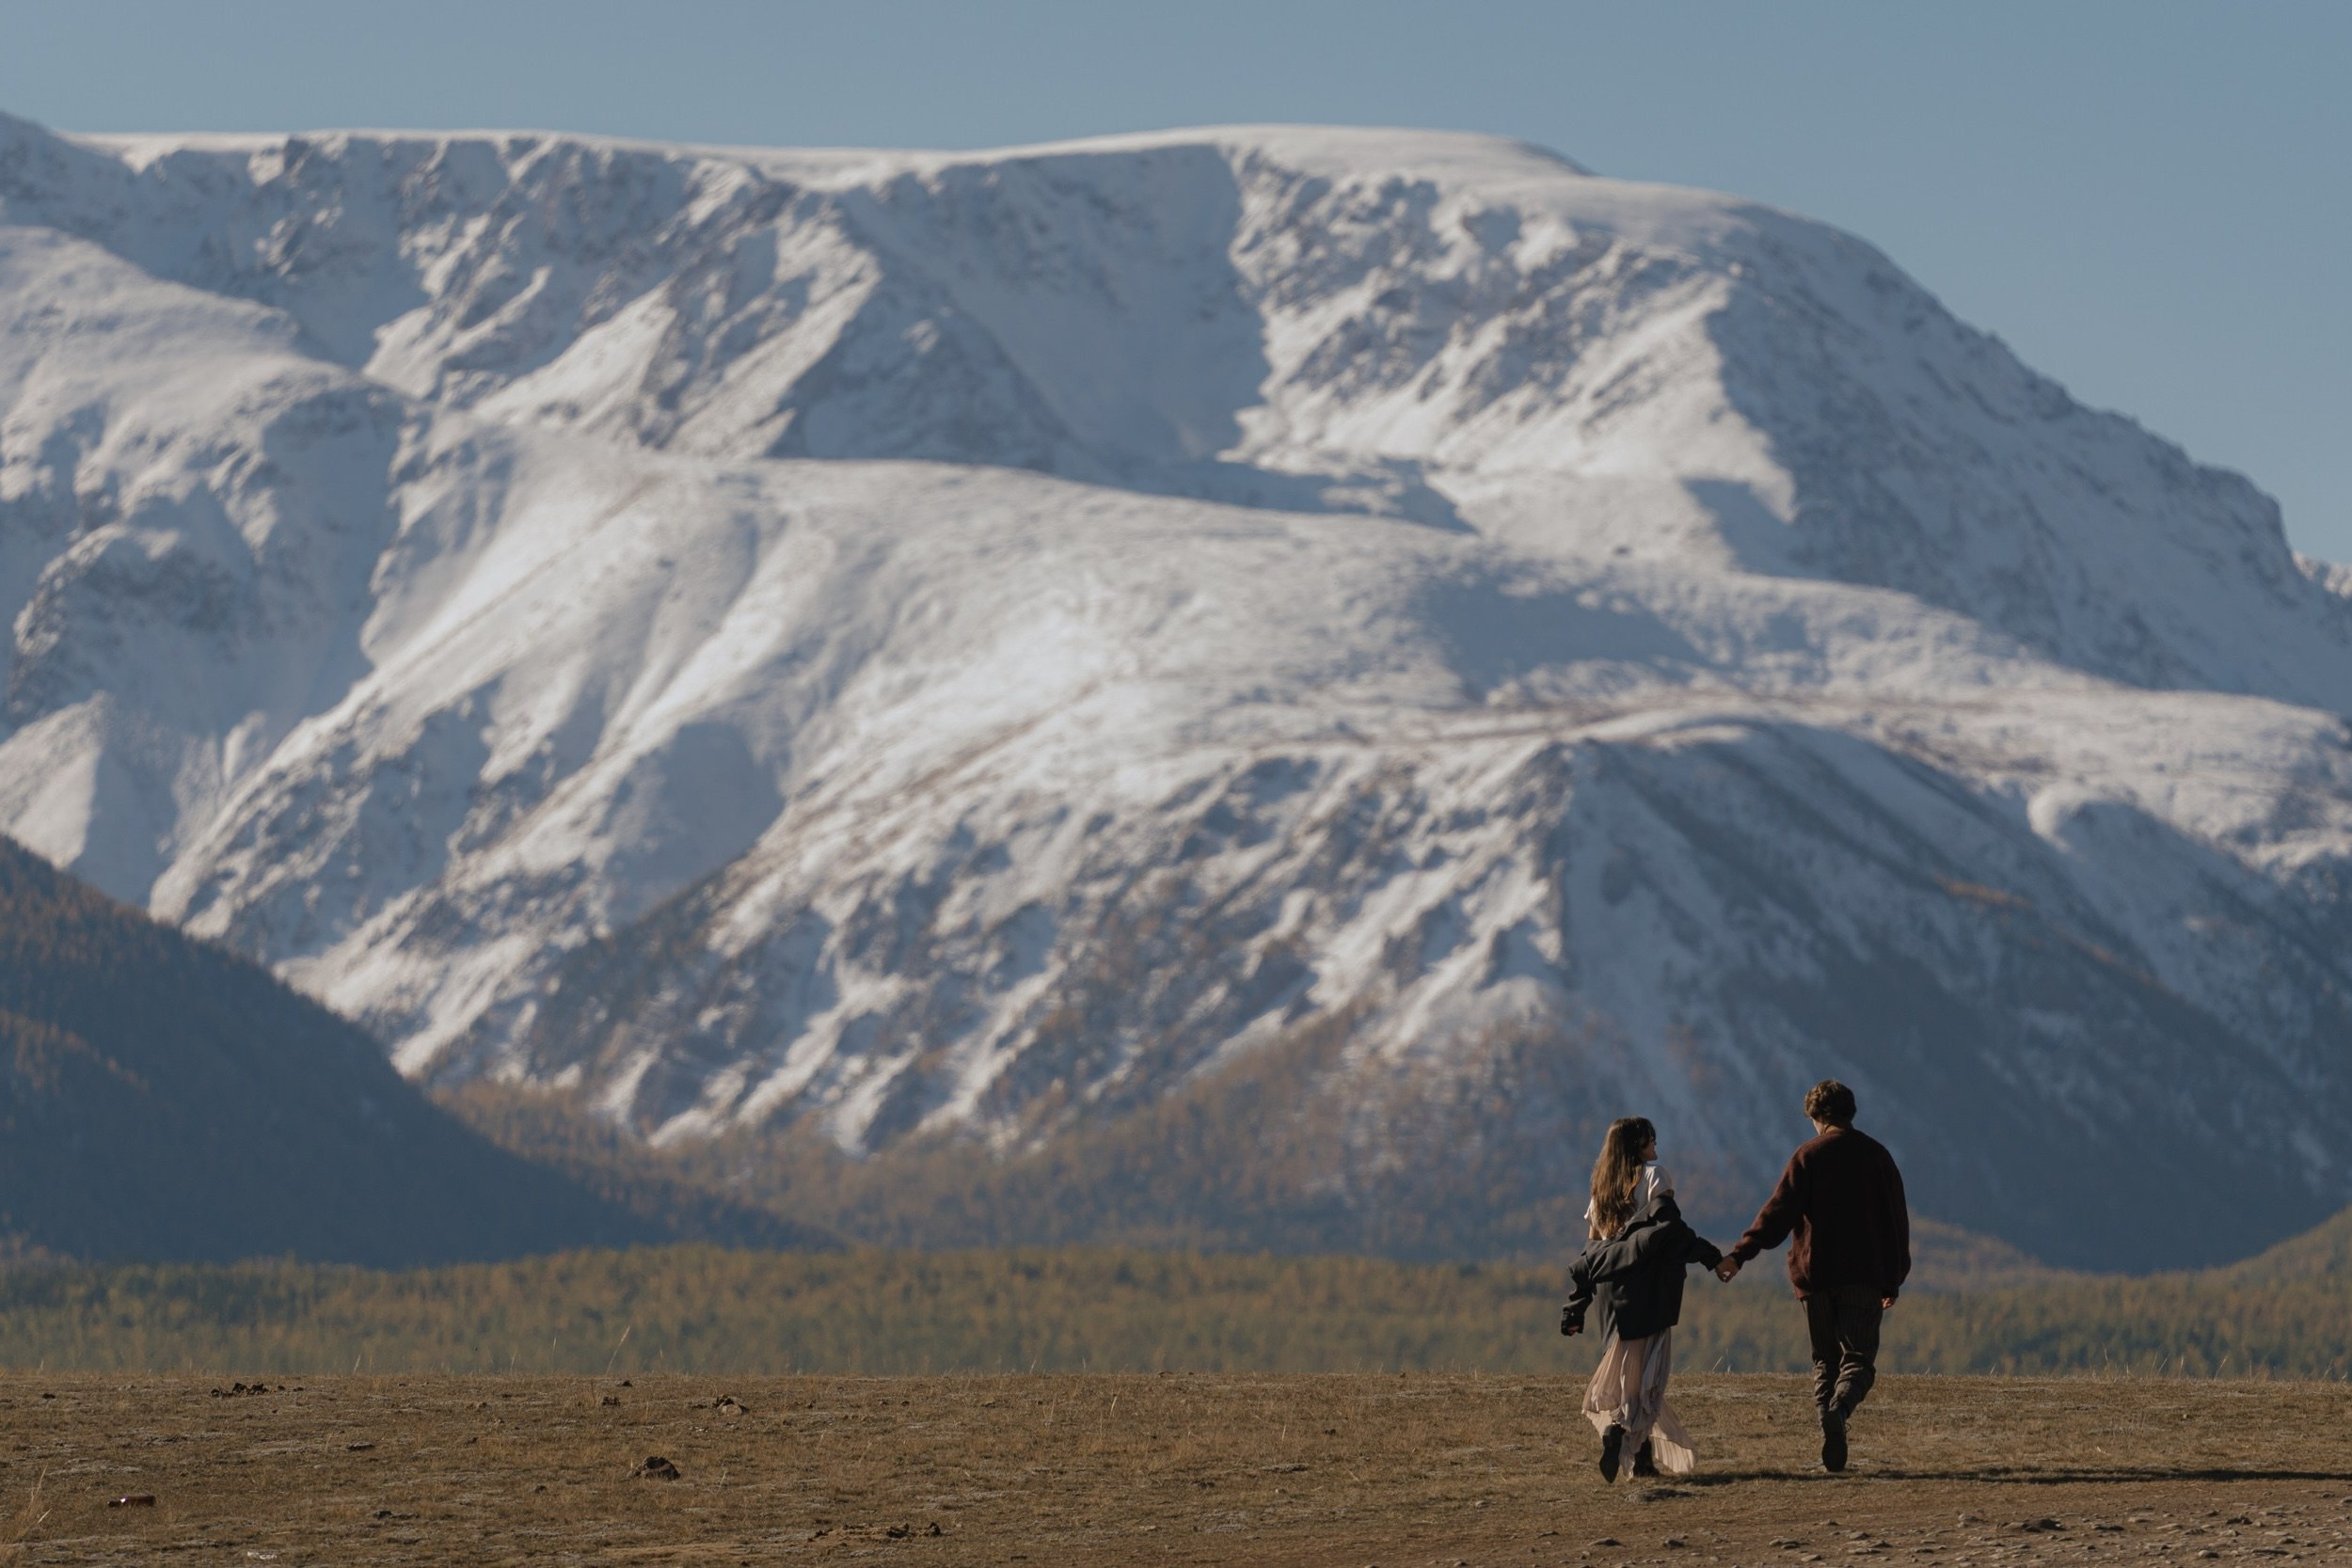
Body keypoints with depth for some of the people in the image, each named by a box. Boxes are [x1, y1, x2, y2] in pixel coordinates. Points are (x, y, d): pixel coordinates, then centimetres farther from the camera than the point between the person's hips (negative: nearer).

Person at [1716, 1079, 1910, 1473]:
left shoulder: (1808, 1157, 0)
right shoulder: (1876, 1155, 6)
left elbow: (1779, 1212, -10)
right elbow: (1896, 1220, 9)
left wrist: (1740, 1254, -14)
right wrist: (1894, 1279, 16)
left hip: (1816, 1275, 0)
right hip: (1864, 1277, 0)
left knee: (1826, 1360, 10)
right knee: (1859, 1358, 1)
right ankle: (1839, 1409, -31)